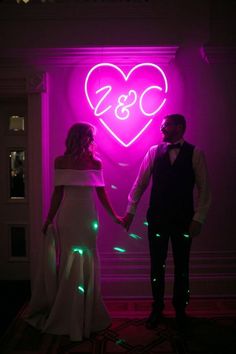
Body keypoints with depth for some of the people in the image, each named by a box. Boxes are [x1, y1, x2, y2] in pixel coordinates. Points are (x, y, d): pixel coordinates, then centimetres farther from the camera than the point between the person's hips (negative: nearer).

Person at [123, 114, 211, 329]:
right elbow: (140, 183, 3)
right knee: (157, 265, 11)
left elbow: (204, 188, -4)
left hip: (183, 219, -1)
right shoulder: (154, 151, 2)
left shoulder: (195, 153, -3)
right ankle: (157, 309, 29)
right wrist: (131, 210, 2)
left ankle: (180, 309, 32)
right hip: (157, 218, 1)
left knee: (182, 266, 13)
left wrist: (199, 218, -9)